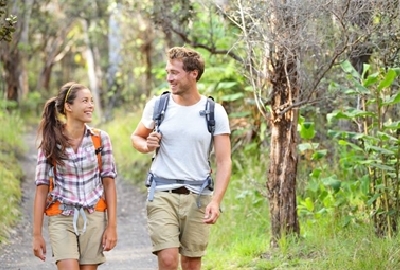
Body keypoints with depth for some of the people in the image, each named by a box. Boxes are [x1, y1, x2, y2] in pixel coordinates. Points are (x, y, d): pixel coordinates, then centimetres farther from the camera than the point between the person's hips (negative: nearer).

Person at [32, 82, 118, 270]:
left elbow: (109, 183, 2)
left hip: (94, 217, 2)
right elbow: (42, 188, -2)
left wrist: (112, 226, -3)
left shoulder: (100, 138, 0)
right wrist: (37, 234, -3)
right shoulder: (50, 142, -4)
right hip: (61, 218, -2)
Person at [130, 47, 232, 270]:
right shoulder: (157, 106, 2)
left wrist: (216, 201, -18)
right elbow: (136, 137, 19)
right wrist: (146, 145, -6)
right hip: (162, 193, 0)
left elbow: (224, 163, -5)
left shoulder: (215, 112, -2)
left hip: (198, 196, 0)